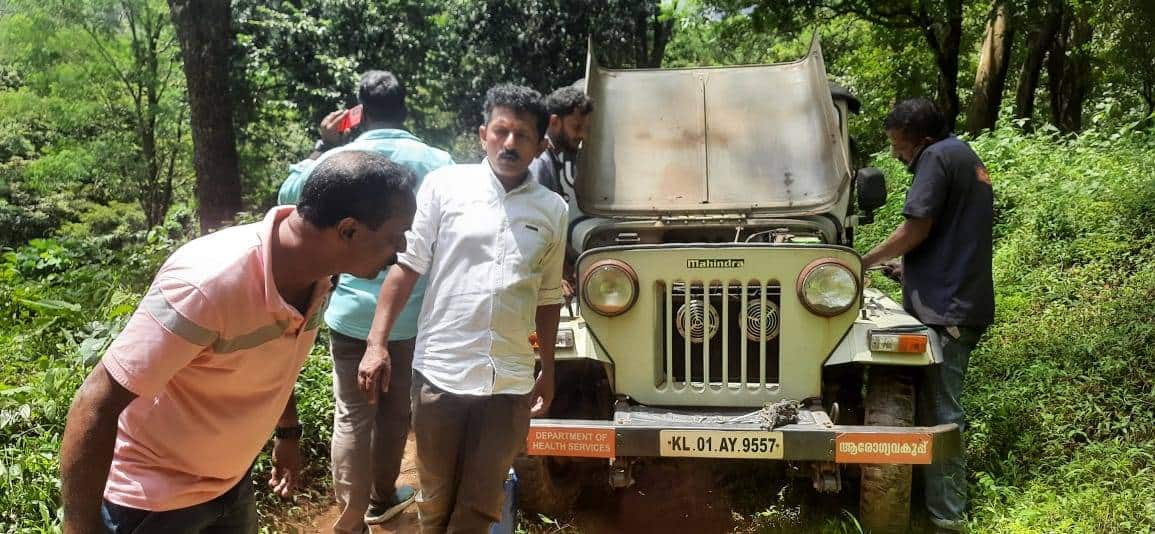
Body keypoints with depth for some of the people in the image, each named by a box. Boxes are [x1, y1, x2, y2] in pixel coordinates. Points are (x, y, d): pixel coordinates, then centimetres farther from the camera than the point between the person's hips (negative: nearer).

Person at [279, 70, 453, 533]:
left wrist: (322, 147, 14)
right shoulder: (436, 162, -8)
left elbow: (288, 196, 9)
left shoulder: (339, 160, -7)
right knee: (395, 411, 18)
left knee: (352, 416, 5)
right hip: (413, 313, 1)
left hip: (352, 311, -1)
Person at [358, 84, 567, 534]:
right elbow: (405, 267, -1)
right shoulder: (445, 185, -1)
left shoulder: (552, 210, 7)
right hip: (440, 371, -1)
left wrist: (548, 371, 17)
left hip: (510, 381, 2)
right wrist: (377, 343, -8)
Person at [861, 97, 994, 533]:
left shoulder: (938, 157, -9)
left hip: (943, 306, -10)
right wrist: (907, 266, 24)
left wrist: (863, 262, -3)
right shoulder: (968, 158, 21)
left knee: (939, 415, -8)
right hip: (966, 302, 10)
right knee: (941, 407, 15)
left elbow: (916, 229, -14)